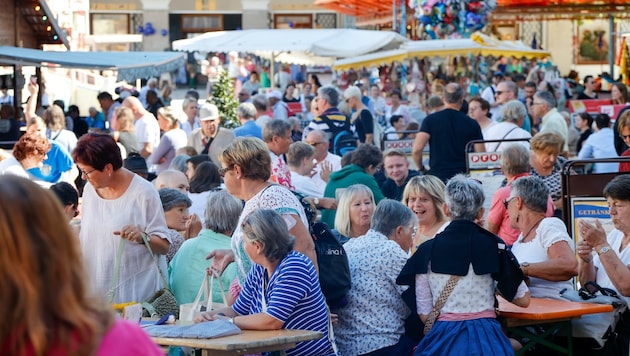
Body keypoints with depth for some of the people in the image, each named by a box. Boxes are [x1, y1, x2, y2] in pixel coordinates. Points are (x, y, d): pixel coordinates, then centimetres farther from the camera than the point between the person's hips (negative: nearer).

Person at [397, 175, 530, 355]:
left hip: (443, 340, 1)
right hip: (486, 337, -1)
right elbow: (523, 299, 5)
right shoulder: (493, 246, -1)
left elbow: (423, 315, -1)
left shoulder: (426, 252, 0)